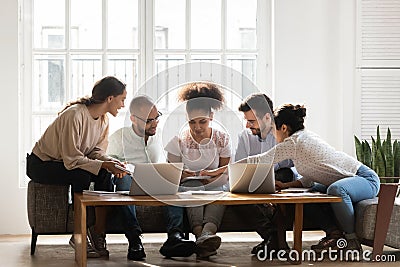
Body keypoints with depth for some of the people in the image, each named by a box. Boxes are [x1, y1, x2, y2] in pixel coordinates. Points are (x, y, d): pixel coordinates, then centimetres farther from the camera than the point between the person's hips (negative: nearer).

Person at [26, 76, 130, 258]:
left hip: (67, 163, 8)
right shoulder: (75, 115, -30)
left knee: (105, 174, -17)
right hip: (41, 165, -8)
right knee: (82, 176, -33)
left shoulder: (103, 120, -1)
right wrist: (103, 164, -35)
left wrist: (111, 162, -24)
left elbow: (97, 151, -3)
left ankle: (99, 234, -18)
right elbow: (71, 159, -32)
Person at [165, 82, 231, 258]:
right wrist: (182, 174, -17)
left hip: (215, 185, 0)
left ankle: (207, 233, -65)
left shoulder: (222, 139, 5)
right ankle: (200, 234, -63)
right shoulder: (179, 141, 3)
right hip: (189, 184, 0)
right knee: (192, 190, -37)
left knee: (221, 191, -36)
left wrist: (214, 178, -14)